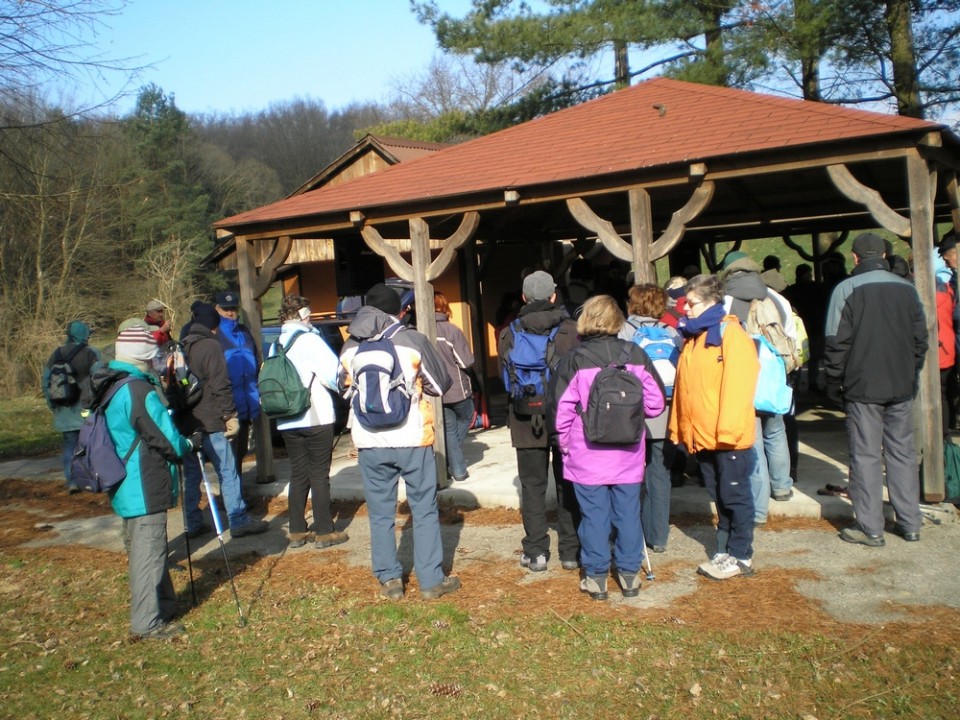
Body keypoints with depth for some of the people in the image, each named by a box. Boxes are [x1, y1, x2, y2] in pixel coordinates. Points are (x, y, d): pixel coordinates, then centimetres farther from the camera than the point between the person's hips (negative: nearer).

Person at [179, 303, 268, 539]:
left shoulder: (181, 348, 13)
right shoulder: (210, 346, -9)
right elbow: (220, 385, -16)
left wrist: (180, 414, 19)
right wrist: (230, 415, -12)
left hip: (185, 422, 7)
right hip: (209, 422, -7)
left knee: (191, 475, 12)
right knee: (227, 472, -2)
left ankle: (194, 524, 16)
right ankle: (238, 521, 0)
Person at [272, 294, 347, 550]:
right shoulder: (309, 339, -10)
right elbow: (334, 372, -13)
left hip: (287, 421, 6)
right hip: (316, 418, -6)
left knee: (298, 474, 13)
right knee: (319, 475, 1)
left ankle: (297, 531, 17)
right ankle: (324, 532, 6)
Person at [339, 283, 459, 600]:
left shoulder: (350, 348, 0)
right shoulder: (412, 340, -8)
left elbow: (344, 386, 15)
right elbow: (440, 384, 1)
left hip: (370, 443, 2)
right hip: (412, 439, -2)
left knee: (380, 514, 14)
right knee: (424, 510, 9)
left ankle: (389, 580, 20)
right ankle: (431, 580, 15)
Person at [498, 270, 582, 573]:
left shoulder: (509, 334, -3)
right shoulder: (570, 330, -9)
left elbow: (505, 377, 4)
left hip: (526, 421, 1)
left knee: (532, 486, 9)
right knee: (567, 485, 10)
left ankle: (535, 552, 12)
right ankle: (571, 551, 16)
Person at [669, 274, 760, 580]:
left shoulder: (731, 335, -11)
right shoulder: (693, 338, 14)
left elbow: (738, 385, -19)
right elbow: (683, 387, 15)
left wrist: (728, 429, -22)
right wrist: (679, 427, 13)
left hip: (729, 439, -8)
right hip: (701, 437, 8)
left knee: (735, 496, 3)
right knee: (719, 496, 16)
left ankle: (740, 556, 14)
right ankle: (725, 551, 26)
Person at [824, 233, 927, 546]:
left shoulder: (846, 289, -7)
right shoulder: (907, 289, 8)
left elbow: (836, 343, -9)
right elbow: (921, 338, 12)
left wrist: (833, 384, 0)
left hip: (862, 388, -4)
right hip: (902, 387, 5)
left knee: (865, 455, 0)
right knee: (903, 452, 11)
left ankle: (870, 528, 3)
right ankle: (910, 523, 17)